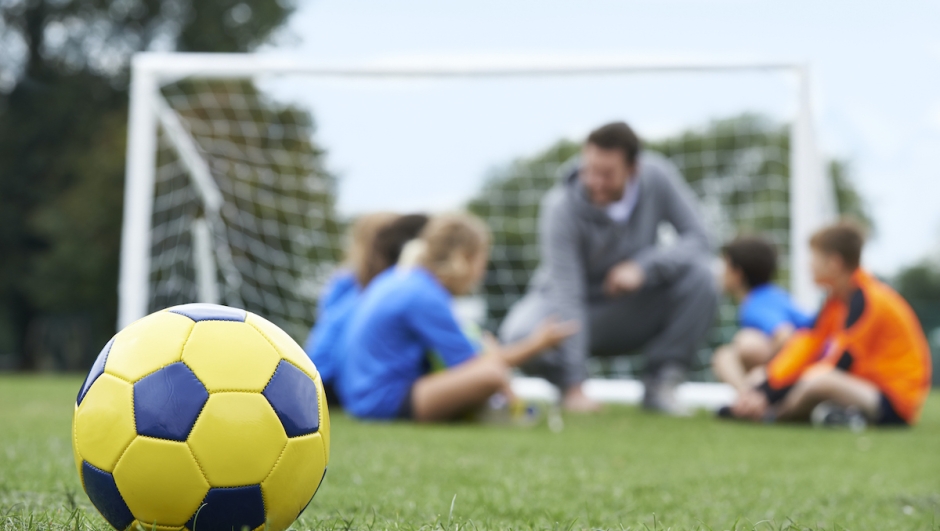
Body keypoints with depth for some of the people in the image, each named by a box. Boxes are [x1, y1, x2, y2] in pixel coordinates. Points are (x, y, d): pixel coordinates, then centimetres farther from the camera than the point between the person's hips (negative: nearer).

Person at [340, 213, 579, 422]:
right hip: (386, 403, -11)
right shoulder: (425, 298, -18)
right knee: (492, 372, -33)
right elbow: (466, 363, -16)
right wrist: (535, 345, -8)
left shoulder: (397, 280, 12)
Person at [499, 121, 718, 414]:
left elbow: (697, 239, -15)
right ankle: (566, 382, 0)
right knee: (519, 337, -35)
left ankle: (660, 384, -10)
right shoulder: (561, 207, -27)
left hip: (635, 308, 3)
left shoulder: (658, 176, -17)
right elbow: (566, 295, -31)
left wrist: (643, 267, -34)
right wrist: (574, 388, -36)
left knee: (700, 275, -26)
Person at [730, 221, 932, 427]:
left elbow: (837, 365, -21)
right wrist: (762, 390, -5)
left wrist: (770, 394, -20)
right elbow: (807, 344, 6)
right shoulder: (839, 298, 9)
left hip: (894, 402, -10)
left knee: (817, 381, -36)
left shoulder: (866, 300, -18)